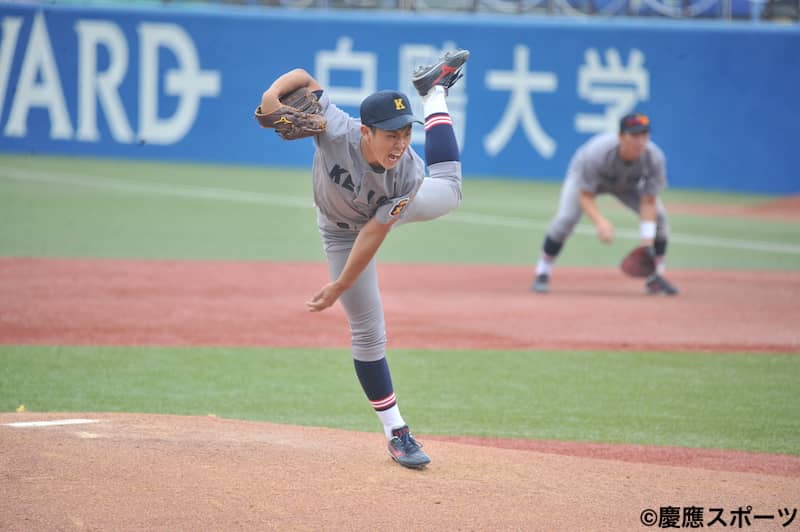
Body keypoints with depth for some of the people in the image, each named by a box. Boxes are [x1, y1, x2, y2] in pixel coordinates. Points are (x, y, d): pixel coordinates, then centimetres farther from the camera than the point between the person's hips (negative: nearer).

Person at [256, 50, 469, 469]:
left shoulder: (408, 174, -37)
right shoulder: (336, 131, -41)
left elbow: (376, 231, -29)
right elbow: (303, 77, -28)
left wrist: (340, 286, -26)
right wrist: (271, 95, -47)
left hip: (392, 209, 0)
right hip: (342, 228, 0)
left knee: (448, 189, 20)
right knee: (367, 333, 0)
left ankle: (434, 90, 39)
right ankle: (396, 433, 11)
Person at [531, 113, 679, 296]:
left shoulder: (655, 158, -34)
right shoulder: (596, 153, -43)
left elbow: (648, 202, -28)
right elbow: (585, 196, -35)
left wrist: (647, 242, -37)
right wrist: (600, 222, -53)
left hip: (628, 184, 3)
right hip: (585, 177, -3)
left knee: (659, 217, -13)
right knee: (565, 218, -24)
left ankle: (655, 278, 4)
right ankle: (542, 275, -6)